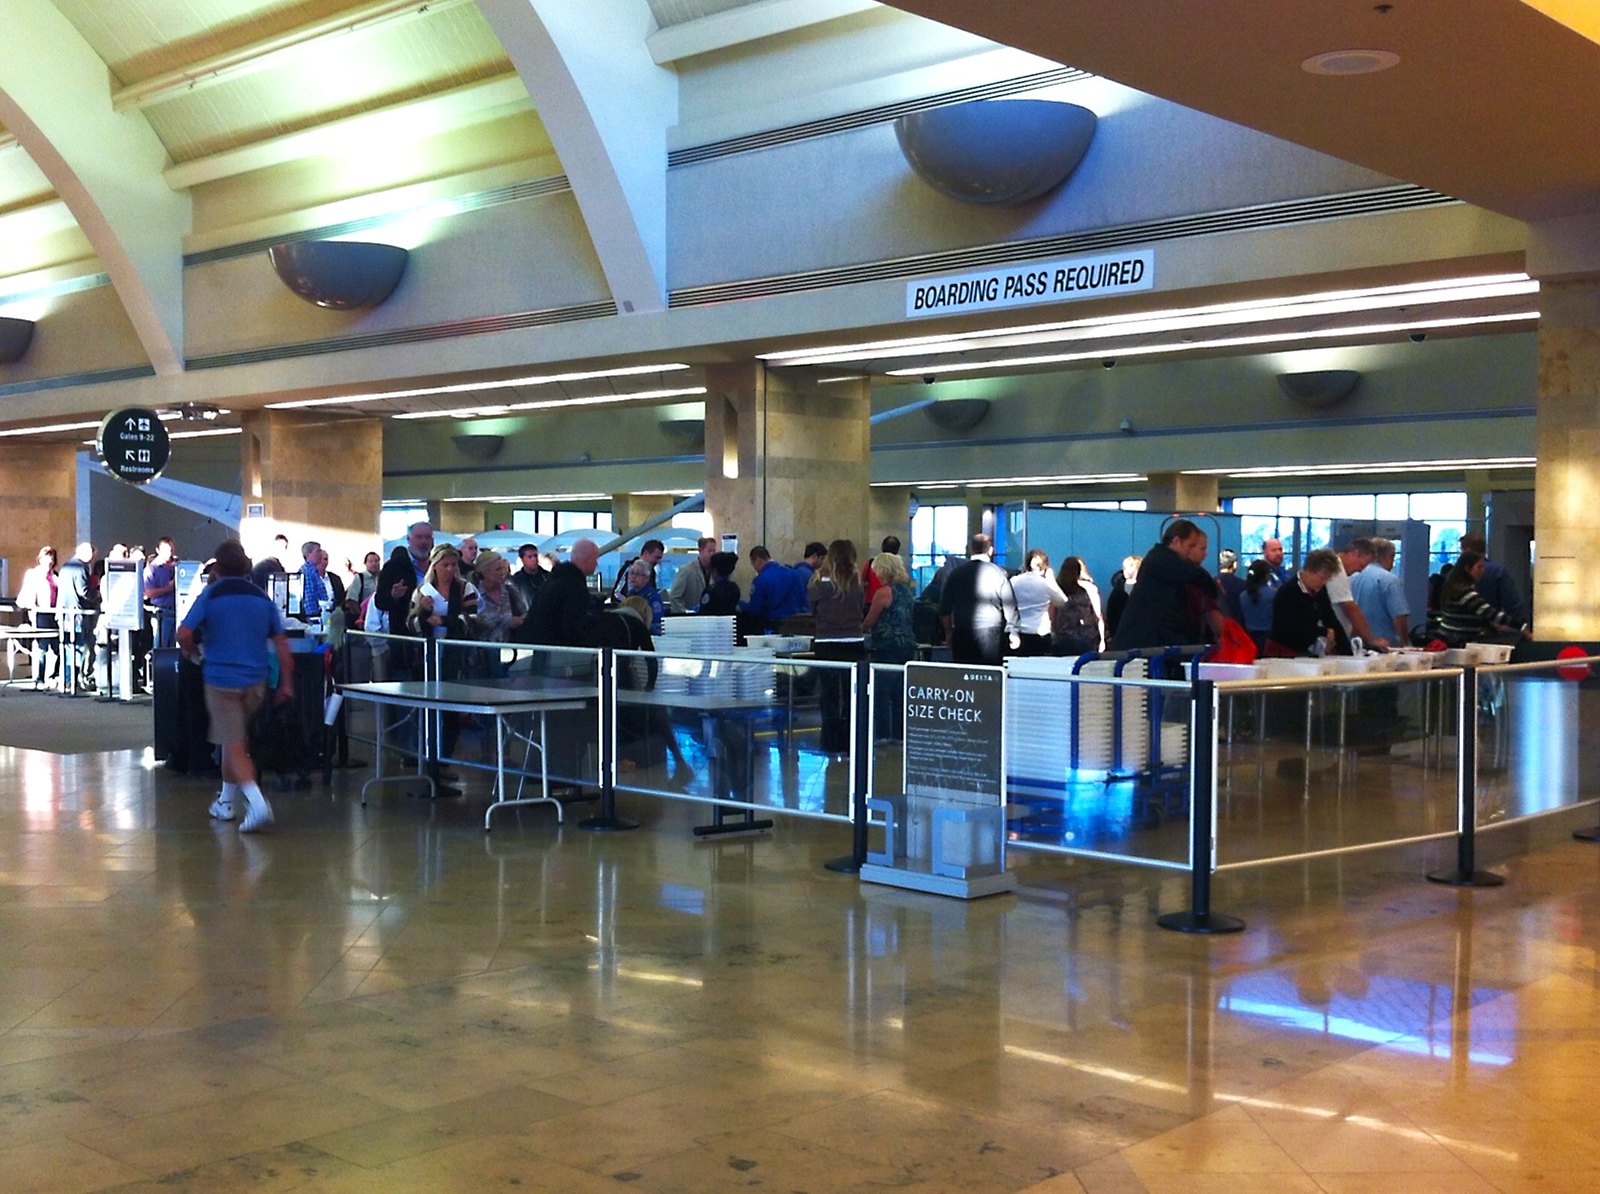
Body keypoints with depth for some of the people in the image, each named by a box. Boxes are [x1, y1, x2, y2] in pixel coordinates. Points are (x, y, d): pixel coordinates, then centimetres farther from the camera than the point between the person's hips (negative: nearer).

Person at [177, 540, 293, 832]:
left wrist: (191, 651, 8)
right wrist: (286, 684, 8)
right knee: (236, 739, 21)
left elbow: (184, 634, -14)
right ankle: (227, 802, 31)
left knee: (234, 745, -4)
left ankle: (256, 801, -22)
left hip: (221, 679, -4)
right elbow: (281, 643, 4)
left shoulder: (210, 595, -4)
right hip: (255, 679, 4)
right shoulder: (262, 598, 7)